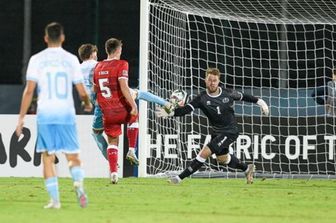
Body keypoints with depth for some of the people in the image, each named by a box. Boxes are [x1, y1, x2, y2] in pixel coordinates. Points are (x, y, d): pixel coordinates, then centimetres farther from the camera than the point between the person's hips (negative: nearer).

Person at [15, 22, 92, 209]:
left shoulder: (37, 60, 2)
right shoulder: (71, 59, 3)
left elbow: (29, 90, -3)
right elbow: (82, 92, 4)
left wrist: (21, 118, 1)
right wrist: (88, 104, 26)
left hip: (45, 114, 0)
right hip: (67, 113, 0)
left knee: (48, 158, 6)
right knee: (73, 157, 7)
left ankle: (55, 199, -1)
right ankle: (79, 184, -22)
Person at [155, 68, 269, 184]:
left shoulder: (228, 93, -12)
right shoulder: (202, 98, -13)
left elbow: (243, 96, 8)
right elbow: (187, 109, -25)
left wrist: (259, 101, 12)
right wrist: (170, 113, -42)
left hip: (230, 132, -5)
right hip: (216, 132, 5)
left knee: (204, 153, -16)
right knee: (222, 158, 24)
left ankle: (180, 178, -11)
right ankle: (247, 168, 51)